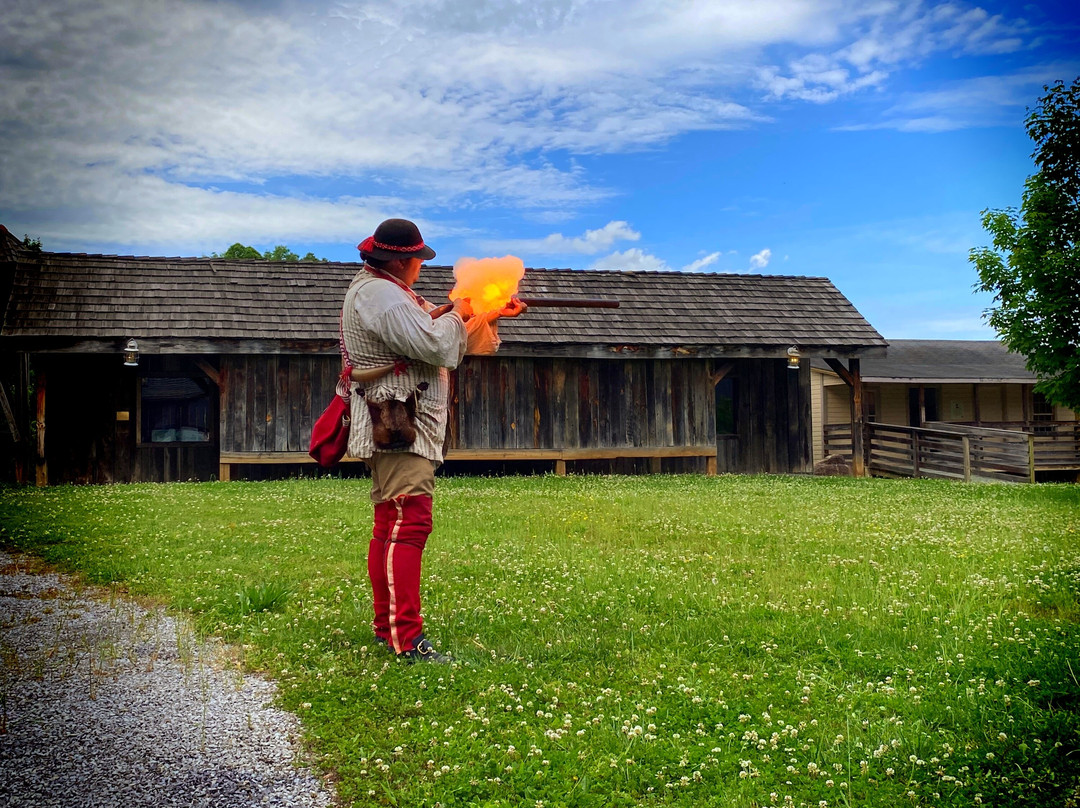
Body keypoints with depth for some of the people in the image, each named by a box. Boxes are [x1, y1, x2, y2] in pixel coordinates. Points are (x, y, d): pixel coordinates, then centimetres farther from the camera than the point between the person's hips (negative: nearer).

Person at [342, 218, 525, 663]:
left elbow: (428, 328, 25)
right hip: (398, 428, -12)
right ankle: (406, 639, -18)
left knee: (390, 526, 14)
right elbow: (435, 345, -24)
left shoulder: (387, 291, 20)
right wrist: (457, 313, -5)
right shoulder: (381, 296, -14)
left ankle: (386, 626, 23)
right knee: (408, 524, -16)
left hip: (404, 427, 12)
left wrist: (493, 316, 15)